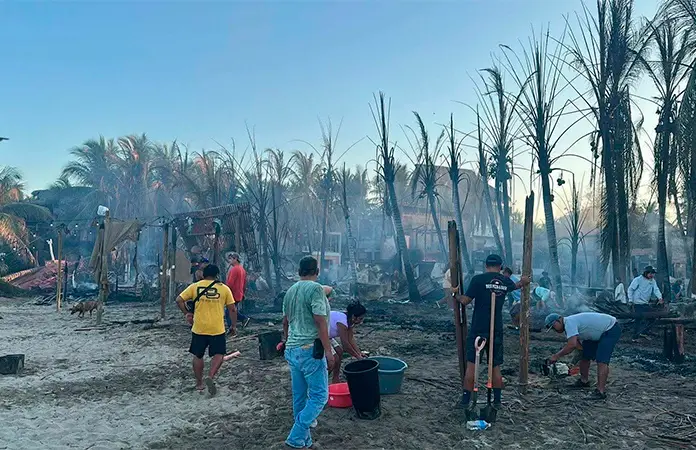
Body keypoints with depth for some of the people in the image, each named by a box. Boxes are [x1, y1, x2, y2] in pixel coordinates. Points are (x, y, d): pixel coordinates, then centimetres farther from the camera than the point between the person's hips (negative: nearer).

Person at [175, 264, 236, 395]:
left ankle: (199, 383, 24)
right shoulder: (224, 288, -1)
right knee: (218, 354, 10)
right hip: (217, 329, -1)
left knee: (198, 356, 16)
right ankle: (210, 377, -10)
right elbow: (232, 308, 1)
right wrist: (234, 325, 13)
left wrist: (186, 313, 11)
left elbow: (179, 300, -2)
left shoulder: (195, 286, 1)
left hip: (199, 328, 2)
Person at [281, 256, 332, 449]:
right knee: (319, 395, 0)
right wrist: (328, 351, -15)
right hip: (310, 350, -8)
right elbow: (320, 322, -18)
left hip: (292, 350, 8)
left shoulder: (290, 291, 11)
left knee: (299, 396, 14)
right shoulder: (315, 288, -13)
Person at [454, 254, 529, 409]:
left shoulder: (478, 279, -9)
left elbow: (465, 301, -10)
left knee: (471, 364, 3)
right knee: (496, 367, 13)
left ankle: (465, 400, 7)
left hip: (478, 330, -3)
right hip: (497, 331, 4)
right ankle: (497, 401, 19)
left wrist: (455, 294, 10)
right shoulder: (505, 281, 5)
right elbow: (515, 286, 30)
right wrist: (522, 282, 53)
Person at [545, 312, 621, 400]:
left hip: (611, 330, -10)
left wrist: (557, 356, -24)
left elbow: (572, 345, -34)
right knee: (584, 355, 13)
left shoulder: (569, 322, -24)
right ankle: (584, 381, 29)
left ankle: (601, 391, -19)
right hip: (598, 333, 10)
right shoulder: (568, 326, 5)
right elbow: (577, 344, 10)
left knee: (601, 361, -19)